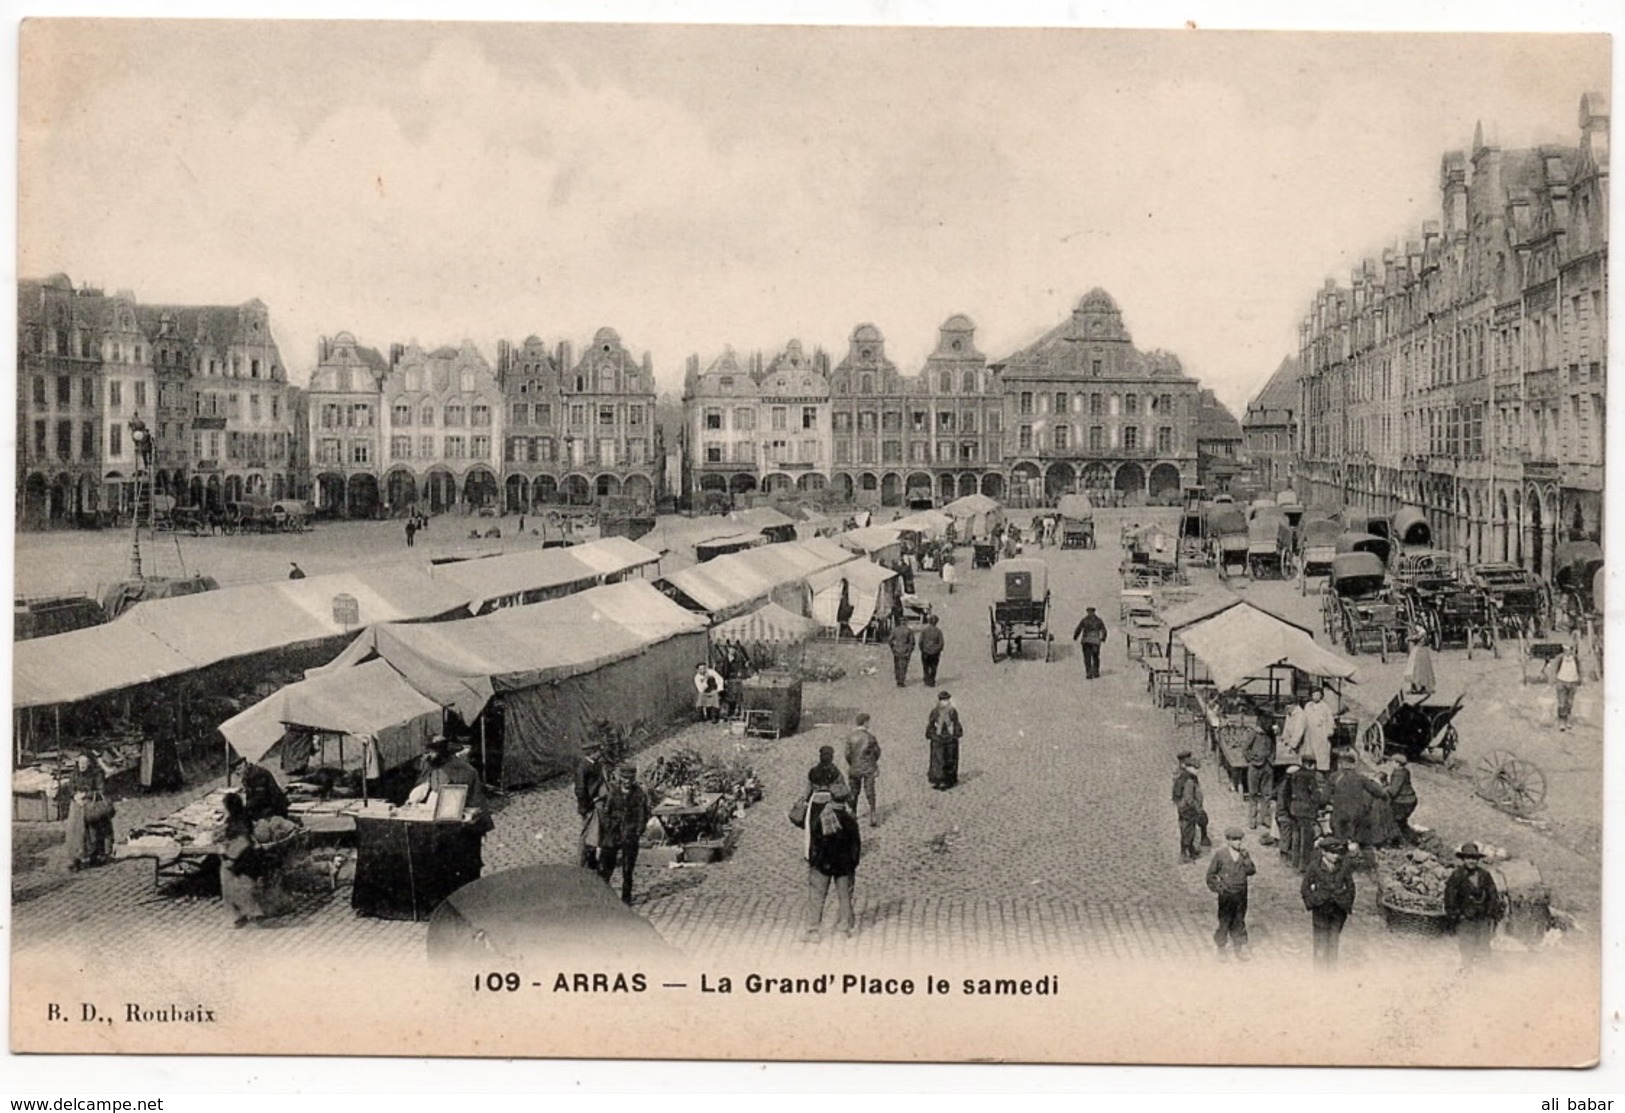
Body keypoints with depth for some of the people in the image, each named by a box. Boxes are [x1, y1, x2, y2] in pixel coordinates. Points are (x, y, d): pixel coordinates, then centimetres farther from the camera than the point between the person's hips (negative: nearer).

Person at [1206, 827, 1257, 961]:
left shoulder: (1244, 854, 2)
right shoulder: (1220, 854, -8)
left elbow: (1251, 871, -4)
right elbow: (1211, 873, 0)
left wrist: (1246, 860, -20)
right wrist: (1213, 888, -3)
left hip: (1241, 893, 3)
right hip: (1226, 894, -3)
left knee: (1239, 921, 11)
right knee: (1225, 921, 1)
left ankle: (1239, 949, 21)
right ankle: (1220, 950, 17)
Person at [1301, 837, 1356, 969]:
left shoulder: (1343, 867, -4)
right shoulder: (1314, 867, -9)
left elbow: (1350, 888, 7)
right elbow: (1305, 889, 0)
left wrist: (1348, 909, 7)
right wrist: (1310, 908, -1)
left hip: (1338, 911, 2)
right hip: (1320, 910, -2)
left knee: (1334, 942, 11)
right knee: (1321, 942, 3)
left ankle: (1332, 967, 23)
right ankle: (1320, 968, 14)